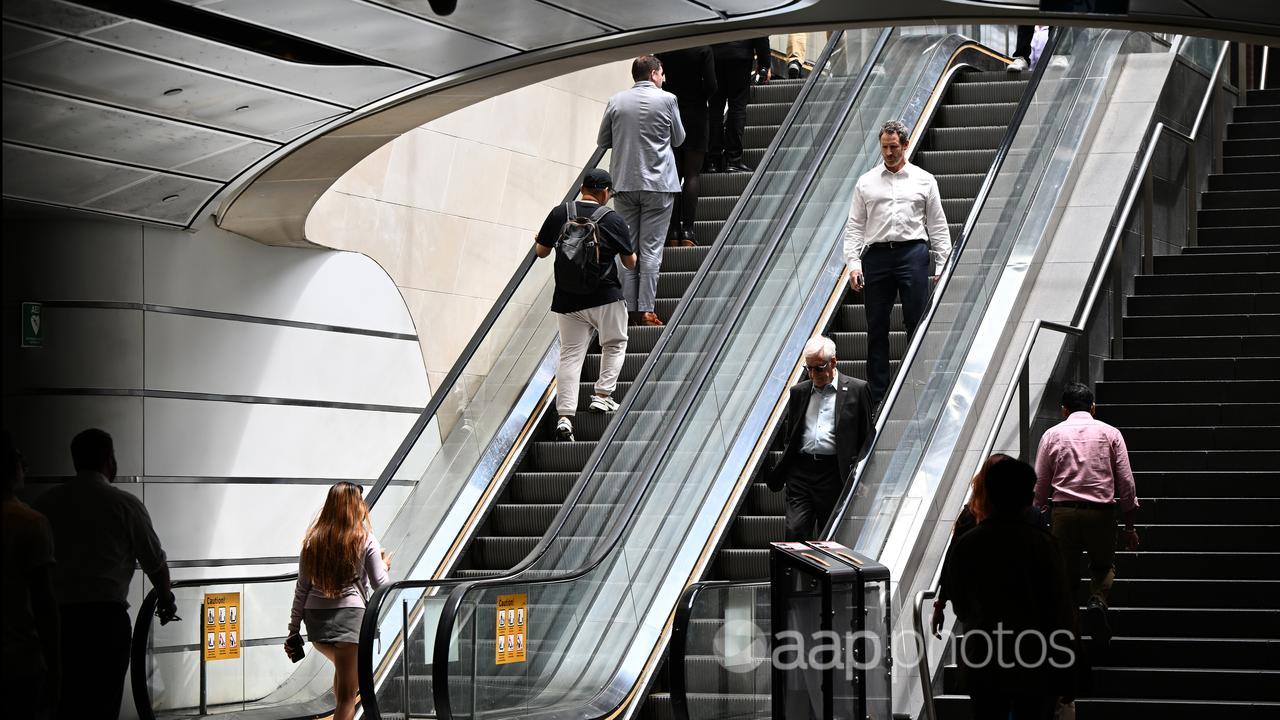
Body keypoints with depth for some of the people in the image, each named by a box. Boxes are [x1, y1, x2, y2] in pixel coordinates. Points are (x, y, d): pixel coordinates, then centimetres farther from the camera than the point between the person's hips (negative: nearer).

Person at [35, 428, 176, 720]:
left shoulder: (46, 503, 7)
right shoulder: (124, 504, -1)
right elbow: (155, 562, 6)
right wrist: (165, 598, 25)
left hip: (56, 618, 3)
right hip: (106, 619, -3)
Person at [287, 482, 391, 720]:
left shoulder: (313, 539, 7)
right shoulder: (364, 540, -2)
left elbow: (302, 589, 7)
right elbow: (380, 586, 0)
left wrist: (294, 629, 12)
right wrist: (384, 565, 21)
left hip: (316, 620, 5)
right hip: (350, 615, -4)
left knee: (344, 669, 32)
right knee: (347, 695, -2)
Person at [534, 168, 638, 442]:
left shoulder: (559, 214, -2)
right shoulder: (613, 220, -7)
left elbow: (541, 251, 7)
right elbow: (630, 263, 1)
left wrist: (538, 240, 30)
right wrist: (630, 245, 22)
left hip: (567, 301, 3)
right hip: (605, 298, -2)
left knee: (570, 355, 4)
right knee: (614, 346, 20)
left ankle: (565, 415, -6)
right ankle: (602, 396, 11)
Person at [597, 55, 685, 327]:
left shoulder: (616, 102, 2)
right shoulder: (666, 100, -6)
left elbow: (602, 141, 9)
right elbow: (678, 139, 6)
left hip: (624, 184, 3)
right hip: (658, 183, -3)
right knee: (651, 249, -1)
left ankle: (629, 308, 5)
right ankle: (646, 310, -6)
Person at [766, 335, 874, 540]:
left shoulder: (856, 390, 3)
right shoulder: (798, 391, 15)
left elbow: (867, 437, 4)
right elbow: (784, 429, 22)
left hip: (833, 474, -3)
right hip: (800, 471, 3)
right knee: (795, 532, -8)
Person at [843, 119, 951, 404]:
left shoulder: (924, 181, 10)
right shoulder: (866, 182, 12)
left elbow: (938, 226, 10)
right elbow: (854, 226, 10)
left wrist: (943, 265, 3)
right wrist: (853, 263, -2)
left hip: (913, 254, -1)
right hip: (876, 255, 1)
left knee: (917, 324, -3)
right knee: (876, 328, 3)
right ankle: (876, 394, 7)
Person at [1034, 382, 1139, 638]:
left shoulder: (1052, 435, 7)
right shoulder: (1110, 434, 7)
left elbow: (1040, 484, 6)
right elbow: (1126, 482, 5)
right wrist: (1129, 526, 11)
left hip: (1063, 512, 0)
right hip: (1101, 512, 0)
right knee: (1104, 565, 21)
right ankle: (1098, 600, -9)